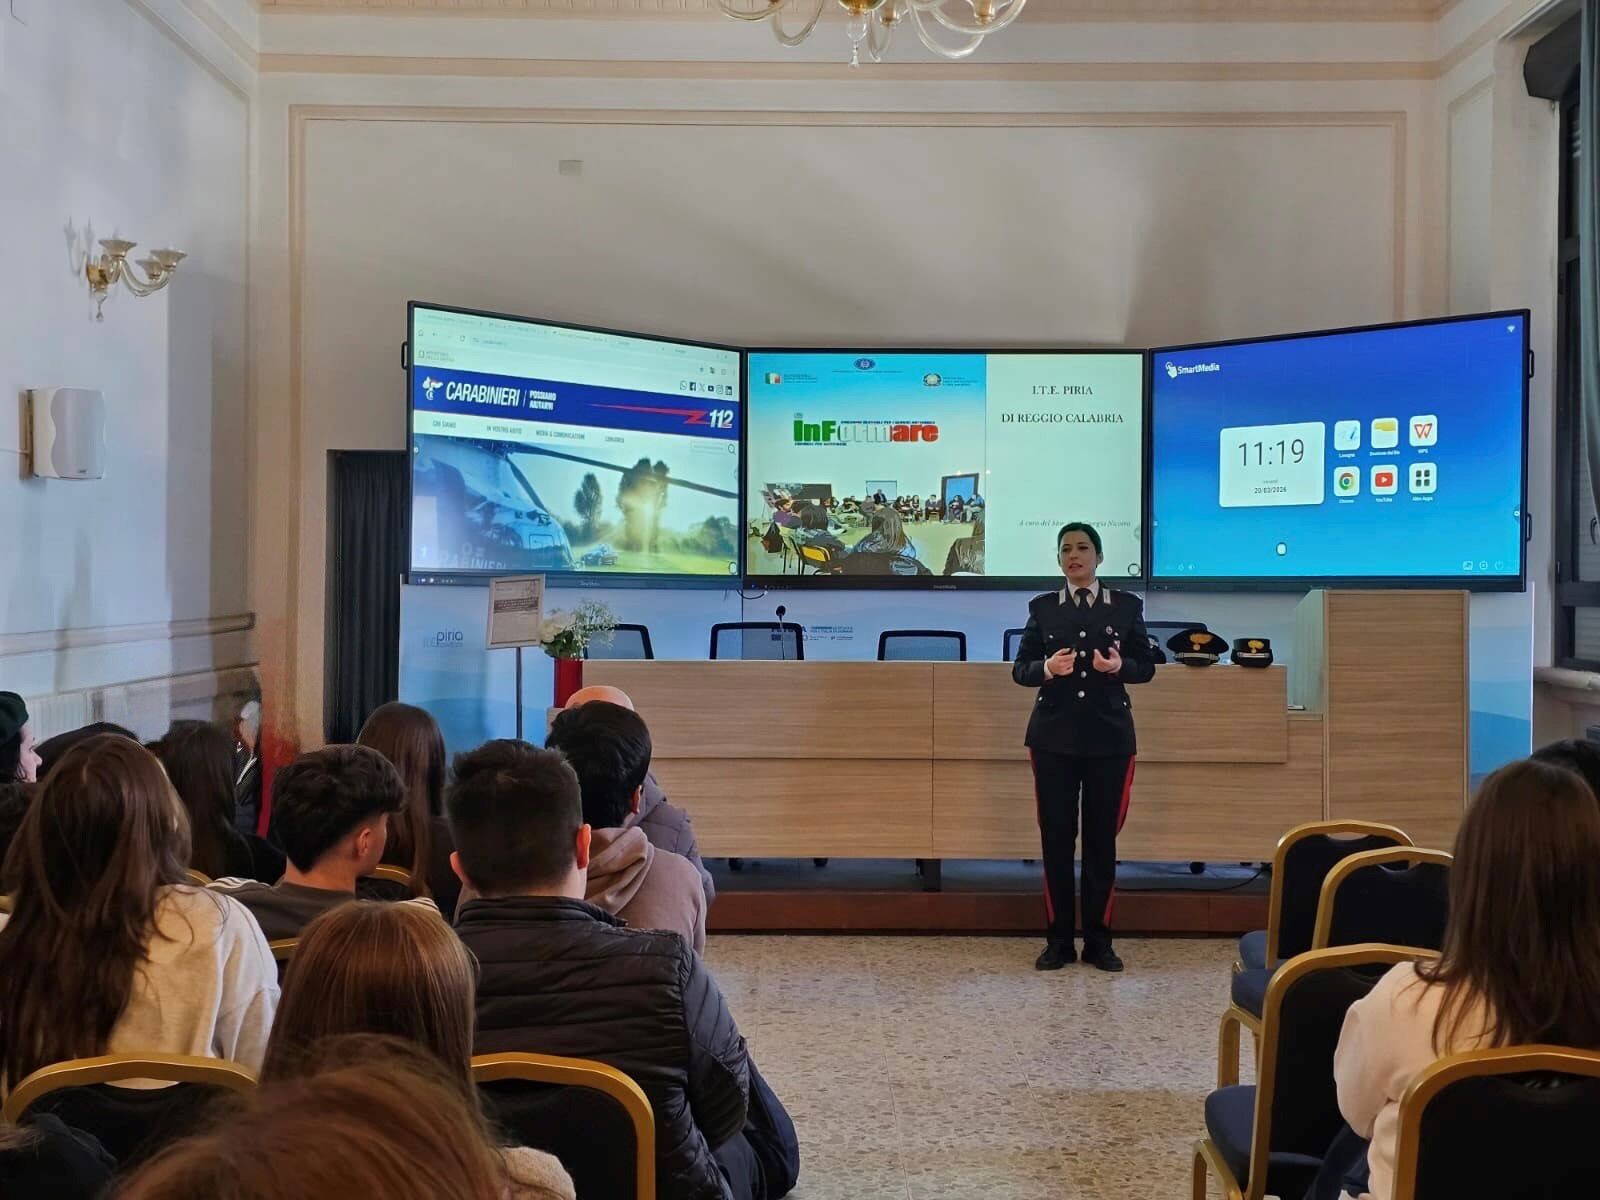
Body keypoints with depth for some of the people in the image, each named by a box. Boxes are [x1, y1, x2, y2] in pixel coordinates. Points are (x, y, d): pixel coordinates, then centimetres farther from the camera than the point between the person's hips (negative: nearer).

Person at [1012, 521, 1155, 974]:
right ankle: (1059, 940, 10)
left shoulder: (1127, 605, 5)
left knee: (1102, 838, 3)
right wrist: (1047, 669, -18)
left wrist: (1119, 666, -17)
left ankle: (1099, 940, 12)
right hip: (1054, 735, 1)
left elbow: (1146, 666, 4)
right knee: (1056, 837, 2)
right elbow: (1020, 669, 3)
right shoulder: (1042, 607, 6)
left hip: (1109, 735, 0)